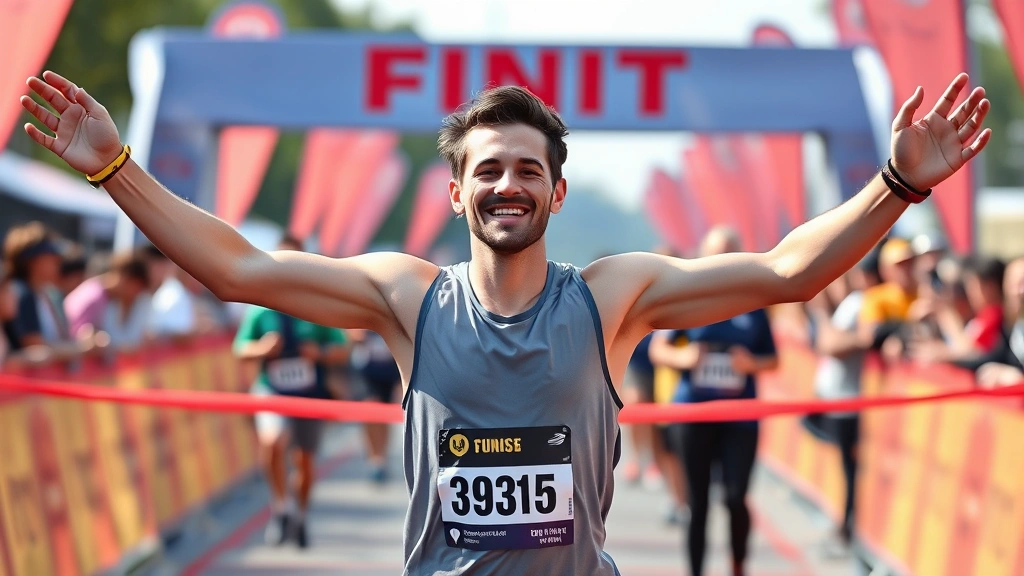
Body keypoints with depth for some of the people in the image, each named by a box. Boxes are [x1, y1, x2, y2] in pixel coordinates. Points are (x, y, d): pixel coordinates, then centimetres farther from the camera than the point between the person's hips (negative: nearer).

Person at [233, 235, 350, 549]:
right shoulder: (261, 307, -1)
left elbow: (342, 350, 4)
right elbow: (241, 349, 5)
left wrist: (321, 353, -18)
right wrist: (261, 349, -16)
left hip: (310, 394, 2)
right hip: (272, 390, -1)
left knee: (306, 458, 12)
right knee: (272, 440, -30)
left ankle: (300, 514, 38)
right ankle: (281, 506, -11)